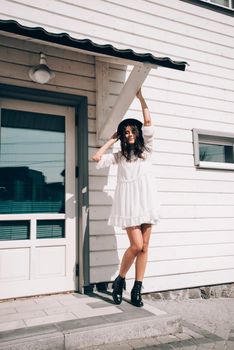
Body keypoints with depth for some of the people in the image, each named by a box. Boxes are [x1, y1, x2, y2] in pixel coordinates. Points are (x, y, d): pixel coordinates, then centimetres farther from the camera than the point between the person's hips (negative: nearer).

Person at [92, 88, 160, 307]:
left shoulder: (146, 150, 13)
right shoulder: (119, 156, 14)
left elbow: (148, 122, 6)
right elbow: (97, 158, 1)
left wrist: (140, 97, 10)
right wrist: (112, 140, 11)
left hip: (146, 201, 2)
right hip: (128, 203, -2)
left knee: (144, 247, 1)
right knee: (136, 245, -12)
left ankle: (137, 289, 11)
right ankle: (119, 281, 10)